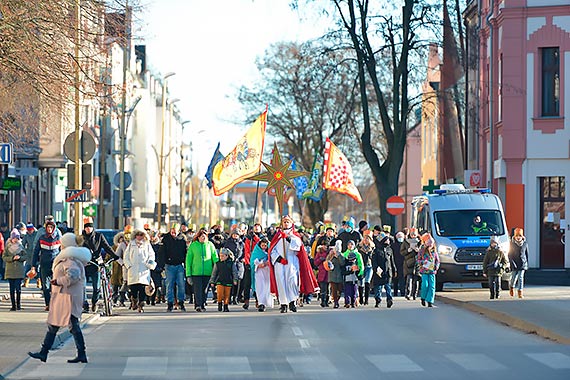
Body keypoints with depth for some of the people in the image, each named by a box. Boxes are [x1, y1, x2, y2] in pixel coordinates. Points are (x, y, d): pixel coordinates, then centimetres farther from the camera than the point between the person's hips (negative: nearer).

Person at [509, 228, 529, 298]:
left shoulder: (525, 244, 4)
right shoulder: (512, 244, -2)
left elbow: (527, 254, 11)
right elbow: (510, 255, -1)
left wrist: (527, 263, 10)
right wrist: (512, 263, -10)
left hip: (522, 263, 1)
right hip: (514, 264, -1)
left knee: (521, 277, -7)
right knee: (514, 277, 6)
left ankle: (520, 291, -6)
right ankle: (511, 287, 35)